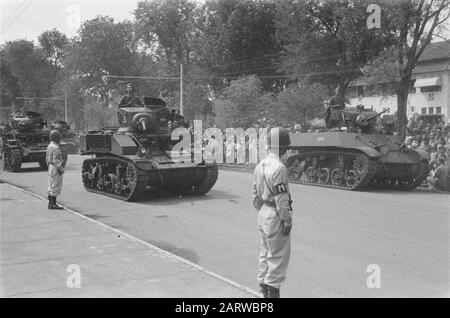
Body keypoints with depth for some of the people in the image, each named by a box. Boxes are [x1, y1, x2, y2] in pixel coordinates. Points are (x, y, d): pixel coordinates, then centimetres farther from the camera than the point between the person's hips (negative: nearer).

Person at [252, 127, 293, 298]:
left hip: (263, 215, 9)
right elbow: (281, 198, -20)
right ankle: (272, 291, 6)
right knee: (278, 256, 1)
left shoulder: (259, 166, 7)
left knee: (265, 253, 18)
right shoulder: (279, 168, -20)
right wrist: (287, 220, -13)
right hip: (276, 216, -9)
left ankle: (264, 289, 28)